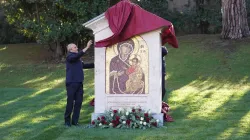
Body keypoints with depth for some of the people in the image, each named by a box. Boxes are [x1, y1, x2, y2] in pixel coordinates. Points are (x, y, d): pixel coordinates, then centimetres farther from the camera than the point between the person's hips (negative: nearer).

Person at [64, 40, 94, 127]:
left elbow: (84, 65, 33)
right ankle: (67, 121, 4)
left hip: (79, 83, 8)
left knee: (78, 102, 4)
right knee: (70, 102, -4)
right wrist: (87, 47, -25)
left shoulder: (77, 59, 20)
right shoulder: (69, 57, -4)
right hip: (71, 83, -7)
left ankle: (75, 121, 10)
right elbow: (77, 56, -23)